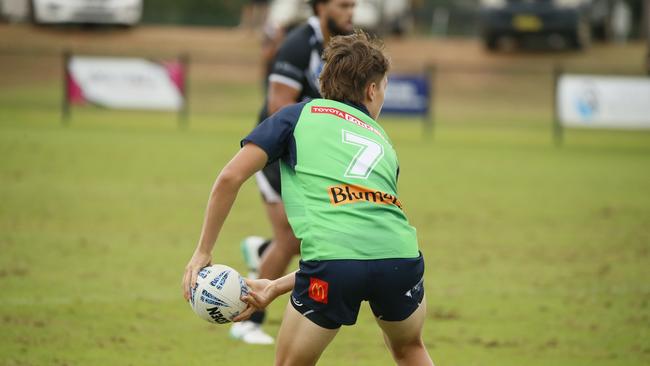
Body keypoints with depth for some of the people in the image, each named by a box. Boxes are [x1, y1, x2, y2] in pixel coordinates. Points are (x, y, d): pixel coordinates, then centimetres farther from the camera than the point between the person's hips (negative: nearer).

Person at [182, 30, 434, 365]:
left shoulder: (299, 115, 19)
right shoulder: (384, 144, 31)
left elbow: (230, 177, 8)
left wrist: (203, 252, 17)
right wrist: (275, 288, 32)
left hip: (333, 266, -4)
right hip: (401, 256, 4)